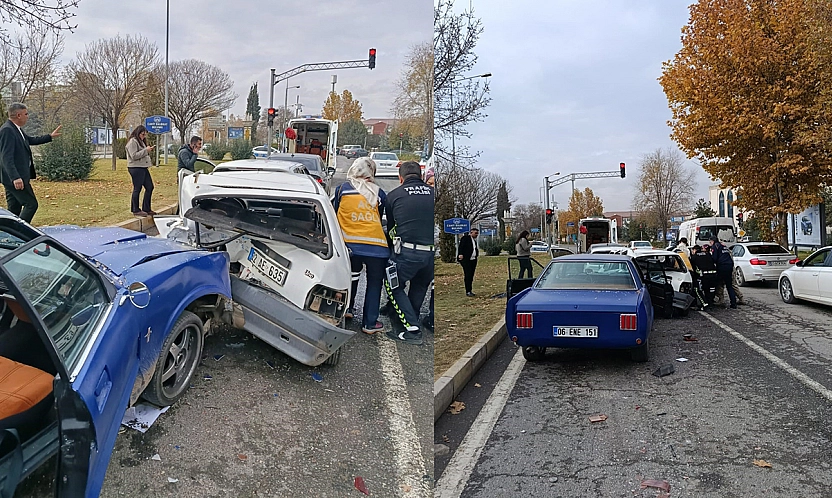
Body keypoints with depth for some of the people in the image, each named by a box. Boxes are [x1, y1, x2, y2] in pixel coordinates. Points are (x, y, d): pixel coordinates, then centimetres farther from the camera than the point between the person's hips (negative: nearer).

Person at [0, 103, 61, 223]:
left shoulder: (15, 129, 14)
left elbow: (31, 140, 33)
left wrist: (50, 136, 37)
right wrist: (15, 177, -30)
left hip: (16, 177, 10)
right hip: (16, 178, -10)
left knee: (15, 209, 12)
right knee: (31, 204, -9)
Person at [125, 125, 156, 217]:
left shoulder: (141, 141, 19)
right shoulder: (132, 141, -10)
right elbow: (134, 156, -19)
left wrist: (149, 150, 9)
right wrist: (146, 150, -17)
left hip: (143, 168, 10)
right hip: (136, 168, -10)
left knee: (150, 187, 9)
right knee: (137, 189, -4)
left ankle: (146, 209, 17)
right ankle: (136, 210, 5)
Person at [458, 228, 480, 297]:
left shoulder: (474, 240, 19)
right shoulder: (465, 238, -5)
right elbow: (461, 246, -14)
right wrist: (460, 254, -26)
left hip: (473, 260, 8)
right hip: (466, 260, -8)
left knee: (471, 276, 8)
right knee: (468, 275, -9)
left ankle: (470, 291, 13)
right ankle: (468, 292, -7)